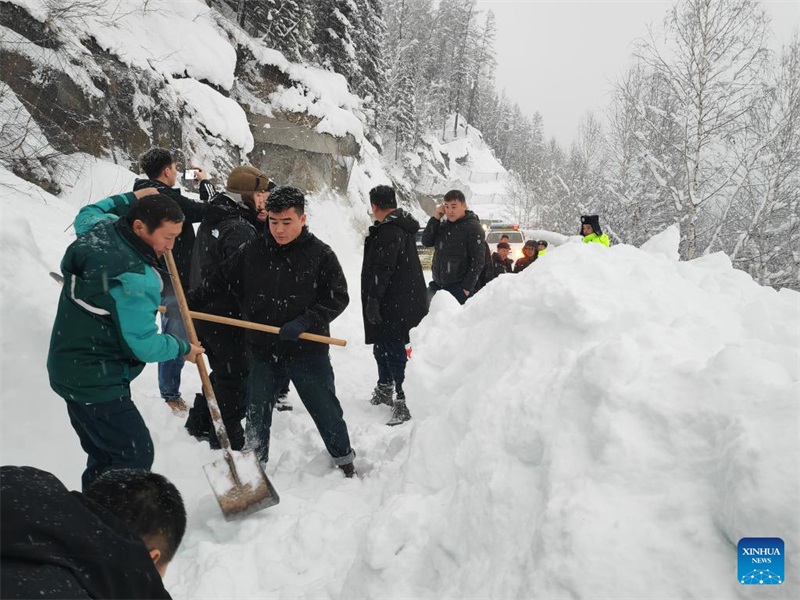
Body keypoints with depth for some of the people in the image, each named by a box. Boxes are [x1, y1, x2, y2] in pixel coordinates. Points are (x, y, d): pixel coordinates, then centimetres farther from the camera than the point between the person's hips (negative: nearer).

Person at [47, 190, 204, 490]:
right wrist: (183, 348, -4)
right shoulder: (135, 277, -27)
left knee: (104, 455, 17)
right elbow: (144, 345, -21)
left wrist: (130, 199, 27)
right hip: (96, 383, -10)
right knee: (136, 456, -4)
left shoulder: (100, 229, 0)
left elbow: (86, 213, 28)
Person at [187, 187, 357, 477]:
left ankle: (344, 460, 32)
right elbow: (220, 281, 11)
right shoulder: (251, 252, 1)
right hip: (263, 352, 3)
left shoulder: (320, 254, -8)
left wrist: (305, 322, -21)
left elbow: (338, 298, -10)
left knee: (326, 409, 10)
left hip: (308, 351, -3)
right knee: (257, 415, 17)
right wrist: (187, 301, 3)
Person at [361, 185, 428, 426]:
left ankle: (404, 401, -4)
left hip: (393, 304, -11)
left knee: (394, 351, -7)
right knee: (382, 346, 22)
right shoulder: (403, 226, 16)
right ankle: (385, 388, 37)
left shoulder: (389, 230, -18)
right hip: (404, 298, 11)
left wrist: (373, 299, -22)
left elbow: (382, 269, -24)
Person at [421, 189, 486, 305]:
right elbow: (426, 242, 4)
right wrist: (435, 218, -5)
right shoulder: (443, 225, 13)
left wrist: (467, 287, -16)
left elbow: (478, 261, -11)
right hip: (437, 285, 6)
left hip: (460, 288, -6)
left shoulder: (473, 227, -8)